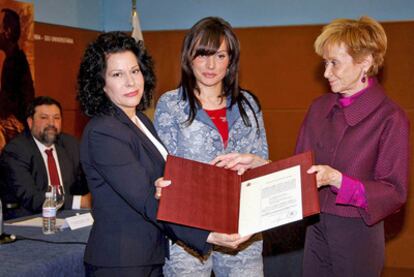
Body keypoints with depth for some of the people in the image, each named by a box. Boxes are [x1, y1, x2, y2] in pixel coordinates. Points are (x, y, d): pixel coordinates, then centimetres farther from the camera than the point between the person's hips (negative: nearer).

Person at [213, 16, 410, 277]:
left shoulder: (391, 118, -13)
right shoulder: (320, 108, 4)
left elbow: (395, 194, -13)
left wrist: (337, 180, -23)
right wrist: (258, 164, -4)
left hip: (357, 234, -5)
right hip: (317, 229, 5)